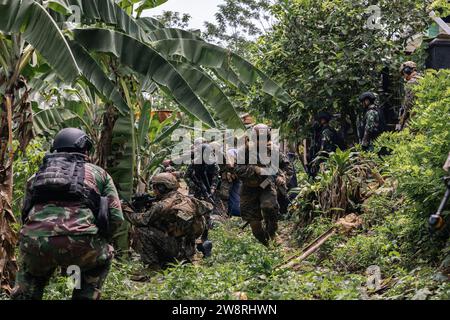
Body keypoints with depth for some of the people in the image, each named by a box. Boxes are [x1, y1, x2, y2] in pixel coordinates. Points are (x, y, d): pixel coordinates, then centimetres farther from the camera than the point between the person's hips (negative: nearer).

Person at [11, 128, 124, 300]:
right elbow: (116, 218, 15)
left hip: (33, 241, 3)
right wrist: (96, 242, 32)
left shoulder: (37, 175, 30)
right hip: (80, 242, -2)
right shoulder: (98, 173, 23)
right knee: (103, 258, 33)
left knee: (29, 275, 37)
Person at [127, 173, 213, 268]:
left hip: (175, 249, -8)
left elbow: (142, 220, -14)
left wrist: (129, 213, 4)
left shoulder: (163, 205, -15)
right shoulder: (188, 200, 5)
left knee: (140, 230, -7)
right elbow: (208, 207, 16)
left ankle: (153, 265, -6)